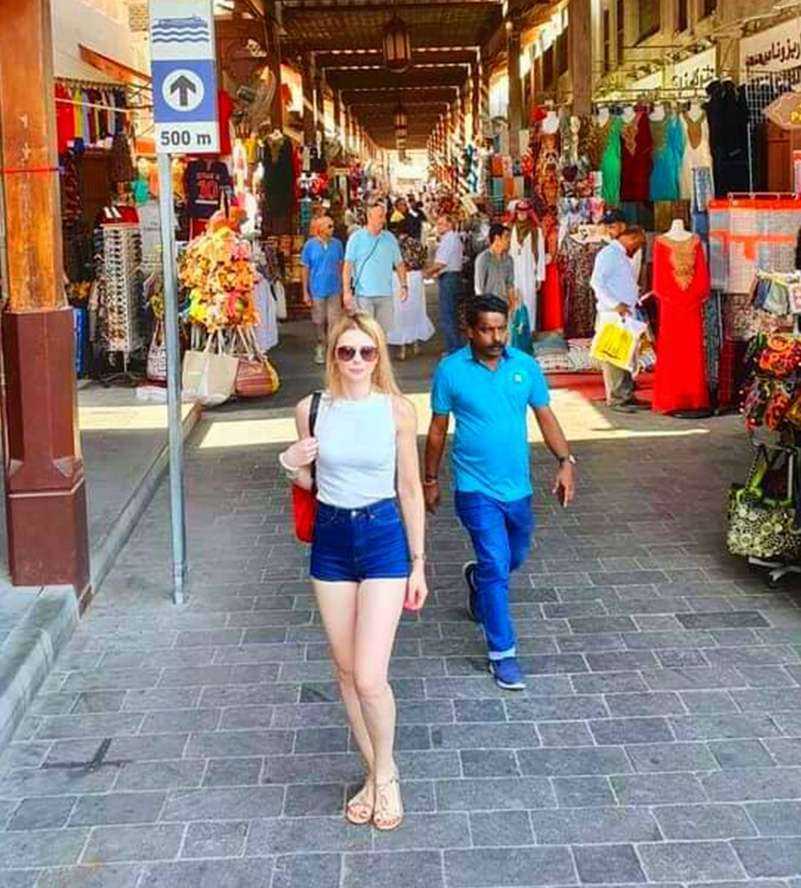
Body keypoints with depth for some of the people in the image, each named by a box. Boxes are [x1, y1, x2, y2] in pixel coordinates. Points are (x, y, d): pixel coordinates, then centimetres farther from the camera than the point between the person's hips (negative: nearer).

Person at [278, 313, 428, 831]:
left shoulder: (397, 411, -7)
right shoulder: (312, 409, -1)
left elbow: (410, 489, 0)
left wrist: (418, 563, 0)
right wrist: (291, 466, -11)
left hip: (383, 537, -3)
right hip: (331, 539, 3)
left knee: (369, 676, -10)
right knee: (346, 671, 11)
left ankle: (385, 773, 17)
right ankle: (375, 773, 30)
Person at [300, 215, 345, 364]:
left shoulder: (337, 244, -1)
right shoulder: (310, 245, -6)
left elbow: (340, 266, 6)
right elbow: (305, 269, -2)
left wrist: (342, 287, 5)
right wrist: (305, 292, -4)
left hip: (334, 289, 1)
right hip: (317, 290, -1)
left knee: (334, 322, -1)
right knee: (319, 322, 11)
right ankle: (320, 348, 29)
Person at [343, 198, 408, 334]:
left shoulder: (390, 238, 8)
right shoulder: (356, 238, -2)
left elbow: (399, 264, 13)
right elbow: (347, 266, -4)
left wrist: (403, 285, 2)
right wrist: (347, 291, -12)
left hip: (385, 295, 4)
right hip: (363, 295, -3)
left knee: (383, 331, 8)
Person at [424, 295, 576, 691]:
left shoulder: (525, 365, -2)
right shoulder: (451, 370, -9)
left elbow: (545, 416, 4)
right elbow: (438, 429, 0)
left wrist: (565, 461, -8)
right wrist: (430, 480, 6)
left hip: (517, 486, 4)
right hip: (476, 489, -4)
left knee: (515, 556, 22)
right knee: (496, 564, -10)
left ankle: (478, 581, 55)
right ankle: (502, 654, 1)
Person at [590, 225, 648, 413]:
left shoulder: (623, 257, 21)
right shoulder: (609, 254, -9)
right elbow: (596, 282, -20)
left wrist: (638, 296, 15)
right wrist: (615, 304, -24)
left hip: (626, 314, 10)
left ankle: (627, 396, 17)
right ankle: (615, 399, -5)